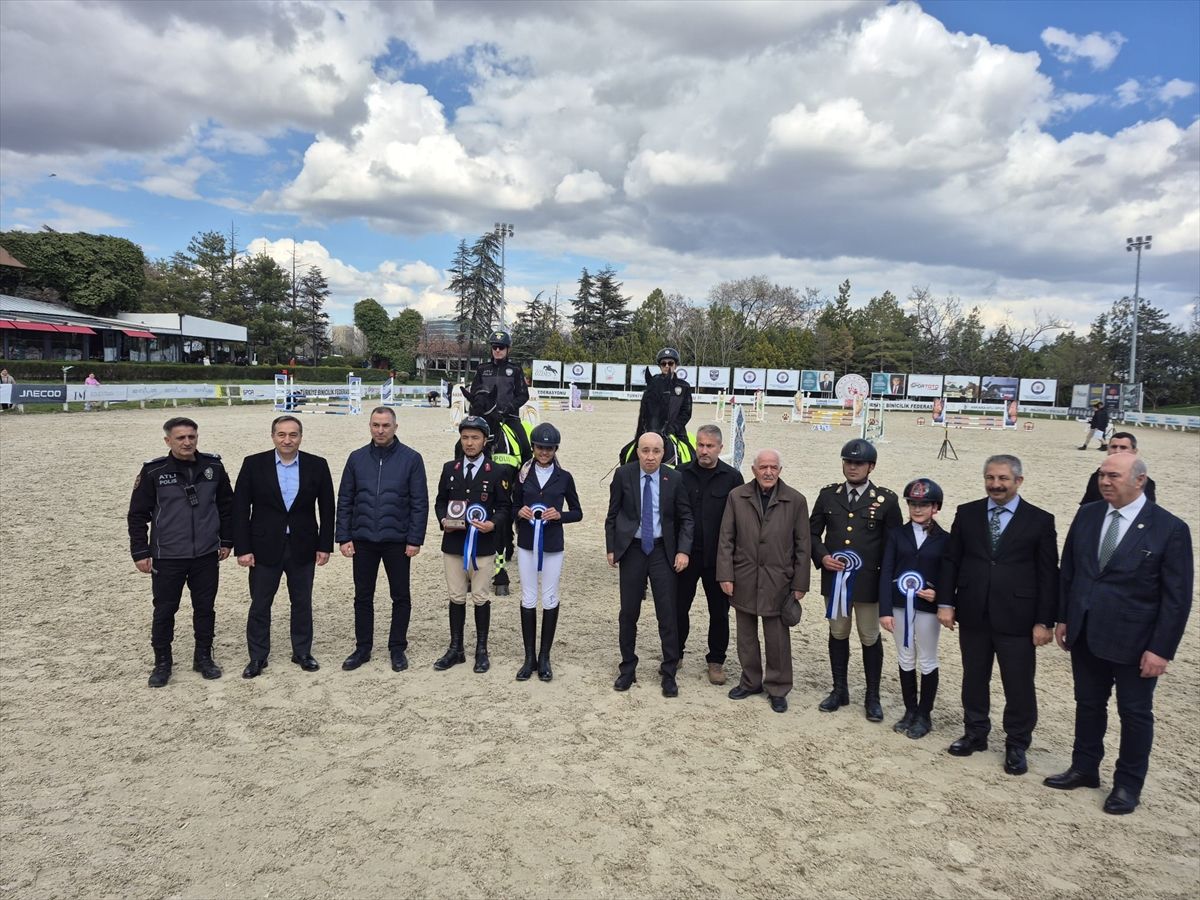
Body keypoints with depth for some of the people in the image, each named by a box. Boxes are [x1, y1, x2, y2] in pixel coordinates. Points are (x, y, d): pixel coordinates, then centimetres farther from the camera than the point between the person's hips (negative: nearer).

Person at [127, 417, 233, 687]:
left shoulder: (213, 467, -1)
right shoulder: (153, 472, -7)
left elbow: (226, 505, 9)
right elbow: (138, 515, -2)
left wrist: (226, 541, 9)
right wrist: (140, 553, -4)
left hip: (206, 556, 2)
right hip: (166, 558, -2)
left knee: (205, 608, 11)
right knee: (164, 611, 7)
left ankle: (203, 658, 27)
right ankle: (162, 663, 23)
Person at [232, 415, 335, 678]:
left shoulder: (317, 465, -3)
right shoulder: (254, 464, -6)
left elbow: (327, 508, 2)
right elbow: (240, 509, -5)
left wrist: (325, 545, -1)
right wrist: (242, 548, -9)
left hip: (303, 548, 1)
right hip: (265, 547, -1)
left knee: (302, 603, 13)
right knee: (259, 605, 9)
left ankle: (302, 652, 28)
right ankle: (257, 657, 24)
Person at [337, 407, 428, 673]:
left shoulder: (411, 459, -4)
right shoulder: (357, 458, 4)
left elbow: (420, 502, -5)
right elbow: (345, 501, 6)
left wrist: (415, 540, -9)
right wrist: (344, 537, 0)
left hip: (397, 541, -2)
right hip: (363, 540, 2)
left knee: (401, 597, 7)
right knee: (363, 596, 10)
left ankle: (397, 648, 22)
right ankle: (363, 648, 24)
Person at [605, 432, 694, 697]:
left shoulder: (674, 479, -5)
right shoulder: (623, 475, -5)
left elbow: (685, 518, 3)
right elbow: (612, 514, 2)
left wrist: (683, 550, -7)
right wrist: (611, 548, -1)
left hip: (662, 551, 0)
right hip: (631, 549, 0)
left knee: (667, 613, 2)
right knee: (628, 612, 9)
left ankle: (669, 672, 16)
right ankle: (628, 668, 25)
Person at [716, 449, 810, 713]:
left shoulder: (795, 500, -4)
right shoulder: (737, 496, -1)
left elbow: (803, 545, -1)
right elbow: (726, 539, 1)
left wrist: (800, 584, -3)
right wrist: (725, 575, -4)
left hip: (777, 582, -2)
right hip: (744, 580, 2)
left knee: (778, 639, 6)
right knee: (746, 636, 14)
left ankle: (777, 689, 23)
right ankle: (750, 681, 32)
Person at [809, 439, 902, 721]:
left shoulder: (886, 499, -5)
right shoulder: (828, 494, 3)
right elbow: (813, 531, 9)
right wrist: (821, 556, -7)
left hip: (868, 581, -3)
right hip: (834, 578, 3)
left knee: (870, 638, 8)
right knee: (838, 633, 14)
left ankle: (872, 696, 24)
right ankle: (839, 690, 29)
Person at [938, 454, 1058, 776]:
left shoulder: (1040, 520, -3)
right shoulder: (966, 513, 4)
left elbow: (1048, 575, -3)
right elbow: (950, 561, 6)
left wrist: (1045, 621, -7)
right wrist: (946, 602, 0)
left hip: (1017, 618, -2)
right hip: (973, 615, 3)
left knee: (1019, 686, 7)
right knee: (974, 679, 15)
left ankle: (1016, 745, 25)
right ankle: (975, 733, 32)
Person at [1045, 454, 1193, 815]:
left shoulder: (1169, 529, -13)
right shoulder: (1087, 515, 1)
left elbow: (1177, 596, -11)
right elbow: (1069, 569, 9)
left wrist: (1161, 649, -13)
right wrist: (1063, 618, 7)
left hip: (1134, 642, -4)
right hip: (1085, 634, 4)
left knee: (1135, 713, 11)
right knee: (1088, 704, 17)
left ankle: (1128, 785, 27)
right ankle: (1084, 769, 34)